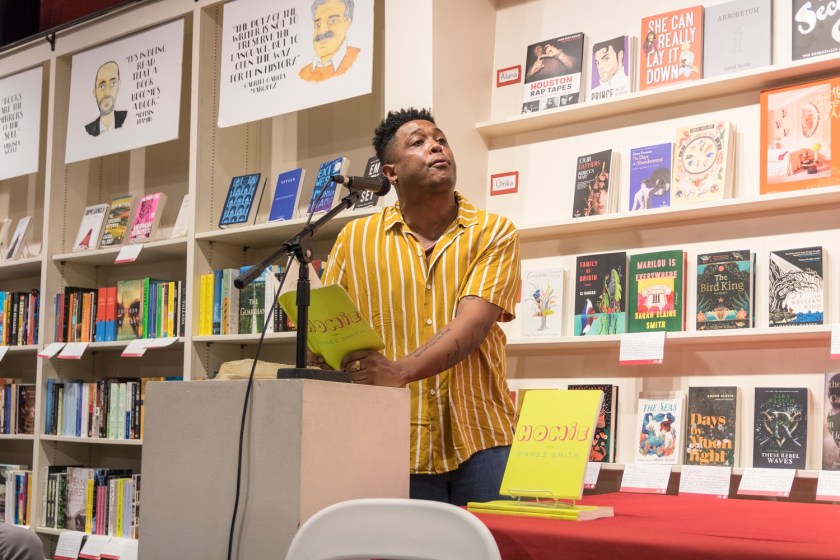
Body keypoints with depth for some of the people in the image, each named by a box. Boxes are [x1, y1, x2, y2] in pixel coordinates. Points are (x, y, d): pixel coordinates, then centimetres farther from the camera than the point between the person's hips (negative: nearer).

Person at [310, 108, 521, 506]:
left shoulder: (493, 233, 1)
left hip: (479, 442, 0)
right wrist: (322, 358, -16)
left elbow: (471, 326, -12)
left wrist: (400, 371, -28)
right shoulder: (356, 239, 7)